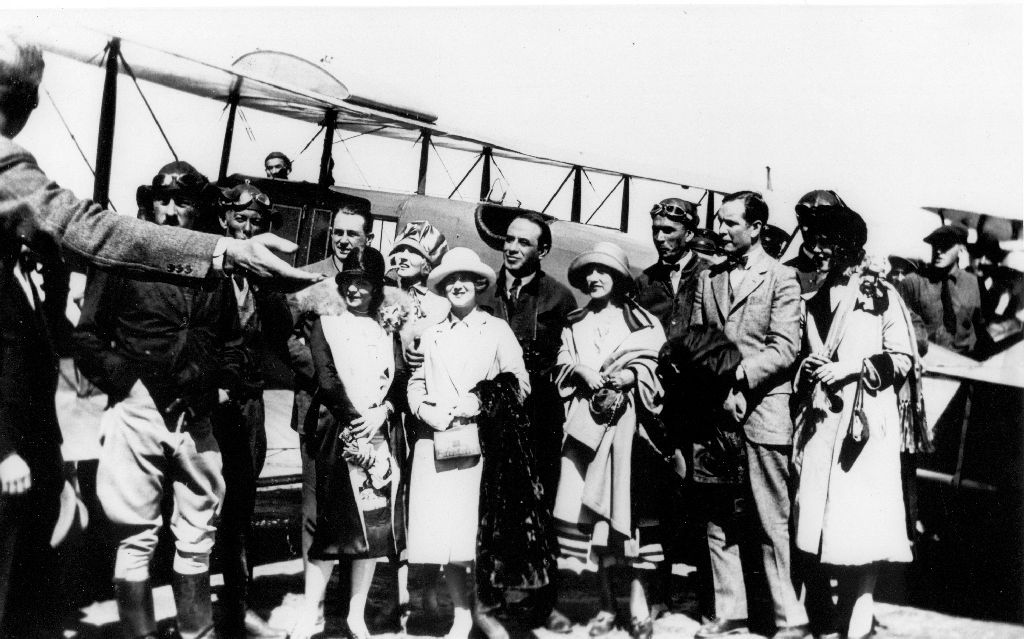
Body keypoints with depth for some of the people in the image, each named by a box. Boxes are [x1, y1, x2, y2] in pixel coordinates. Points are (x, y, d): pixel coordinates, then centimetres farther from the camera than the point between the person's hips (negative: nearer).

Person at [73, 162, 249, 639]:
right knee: (136, 540, 1)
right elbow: (87, 338, 0)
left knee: (198, 537, 12)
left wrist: (225, 387, 8)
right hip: (138, 414, -4)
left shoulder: (216, 271, 12)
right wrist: (128, 383, -9)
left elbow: (233, 343, 21)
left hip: (197, 421, 4)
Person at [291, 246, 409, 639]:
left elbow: (400, 380, 5)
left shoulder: (387, 330, 15)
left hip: (380, 434, 3)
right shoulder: (326, 324, 7)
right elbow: (326, 378, -5)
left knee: (376, 525, 4)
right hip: (337, 432, -3)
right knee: (332, 522, -6)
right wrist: (353, 418, -13)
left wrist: (383, 411, -12)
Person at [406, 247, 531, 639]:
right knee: (441, 532, 0)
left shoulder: (497, 330, 7)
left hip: (481, 440, -3)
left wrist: (474, 406, -12)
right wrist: (426, 410, -5)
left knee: (481, 529, -7)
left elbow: (518, 386, 0)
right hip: (436, 441, 3)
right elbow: (415, 384, 15)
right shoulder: (431, 336, 19)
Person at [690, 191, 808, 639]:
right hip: (713, 412, 5)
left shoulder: (781, 278, -1)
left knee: (774, 524, 0)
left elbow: (784, 350, -8)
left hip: (763, 412, -5)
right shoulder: (707, 279, 14)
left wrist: (737, 375, -16)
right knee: (717, 520, 8)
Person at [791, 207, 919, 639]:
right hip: (821, 422, 5)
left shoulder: (881, 295, 0)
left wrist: (855, 367, -12)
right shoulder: (816, 302, 17)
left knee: (861, 523, -5)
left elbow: (903, 359, -1)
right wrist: (808, 369, 5)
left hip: (866, 423, -5)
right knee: (813, 522, 2)